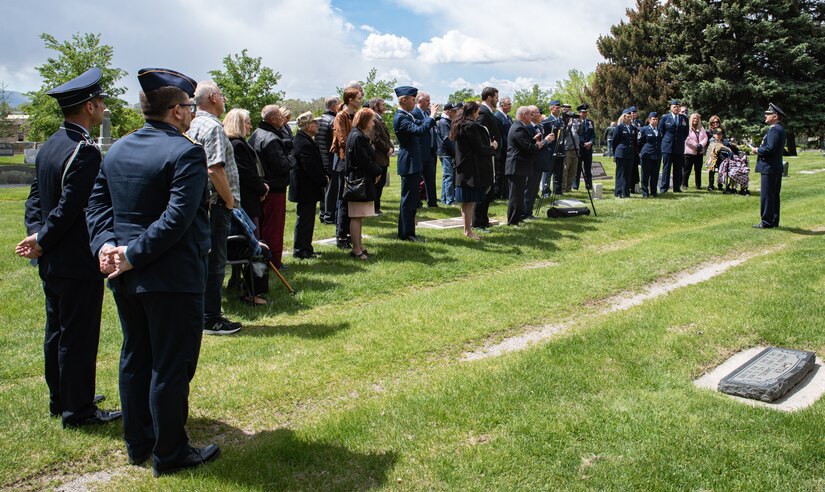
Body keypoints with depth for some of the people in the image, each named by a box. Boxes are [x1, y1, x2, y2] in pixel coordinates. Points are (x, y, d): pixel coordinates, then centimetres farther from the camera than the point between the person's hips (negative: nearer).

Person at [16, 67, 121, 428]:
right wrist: (42, 242, -11)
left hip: (51, 263, 10)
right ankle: (78, 410, 13)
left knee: (57, 331, 18)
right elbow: (70, 209, -23)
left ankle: (60, 399, 32)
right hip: (77, 262, -9)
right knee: (79, 336, 2)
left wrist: (36, 234, 0)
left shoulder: (49, 146, 9)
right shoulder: (85, 152, -21)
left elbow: (35, 197, 10)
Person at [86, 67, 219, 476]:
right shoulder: (185, 152, -16)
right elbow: (177, 218, -24)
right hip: (171, 279, -8)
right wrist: (135, 255, -18)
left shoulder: (117, 150, 8)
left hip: (126, 277, 8)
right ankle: (169, 454, 18)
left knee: (135, 360, 19)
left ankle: (138, 444, 33)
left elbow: (97, 205, 6)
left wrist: (106, 244, -6)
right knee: (171, 368, 4)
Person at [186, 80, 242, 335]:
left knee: (206, 260, 16)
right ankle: (211, 319, 6)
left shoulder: (193, 126, 14)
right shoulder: (213, 127, -15)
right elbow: (215, 170, -24)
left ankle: (205, 313, 25)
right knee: (215, 262, -2)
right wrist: (230, 200, -13)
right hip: (215, 204, -9)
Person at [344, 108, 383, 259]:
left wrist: (375, 170, 4)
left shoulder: (359, 135, 16)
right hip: (359, 180, -11)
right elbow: (364, 161, -20)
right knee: (357, 217, -4)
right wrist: (377, 171, -7)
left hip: (363, 180, 11)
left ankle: (359, 246, 21)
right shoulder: (357, 137, -17)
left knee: (358, 217, 14)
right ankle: (356, 249, 1)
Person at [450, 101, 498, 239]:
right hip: (473, 169, -10)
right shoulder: (471, 126, -16)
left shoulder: (460, 125, 14)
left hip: (464, 168, 10)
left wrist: (489, 146, 17)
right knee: (470, 201, -5)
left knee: (467, 201, 12)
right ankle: (468, 231, -1)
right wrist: (492, 148, 2)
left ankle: (467, 229, 17)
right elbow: (480, 148, -16)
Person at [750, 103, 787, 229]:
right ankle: (774, 221, 22)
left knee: (766, 196, -5)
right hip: (777, 167, 11)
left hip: (769, 168, -11)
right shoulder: (779, 129, 16)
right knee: (774, 196, 15)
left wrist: (757, 150, -10)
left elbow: (770, 148, -26)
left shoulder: (774, 130, -17)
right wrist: (760, 149, 10)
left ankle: (767, 222, -1)